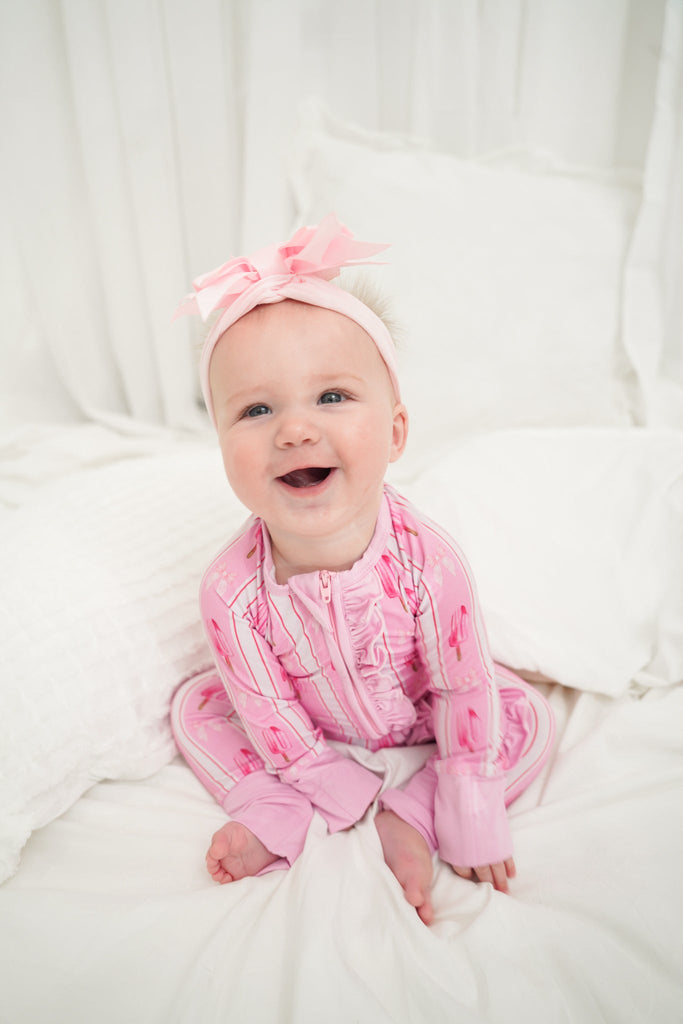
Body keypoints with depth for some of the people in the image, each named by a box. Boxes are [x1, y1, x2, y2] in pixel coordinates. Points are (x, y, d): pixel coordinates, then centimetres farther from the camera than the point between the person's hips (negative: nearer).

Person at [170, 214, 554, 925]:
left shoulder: (429, 562, -35)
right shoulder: (231, 591, -34)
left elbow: (464, 689, -22)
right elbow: (271, 714, -20)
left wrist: (472, 822, -16)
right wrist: (349, 794, -17)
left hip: (419, 708, 0)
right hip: (313, 721, 1)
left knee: (528, 719, -13)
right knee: (195, 707, -9)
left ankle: (410, 820, -12)